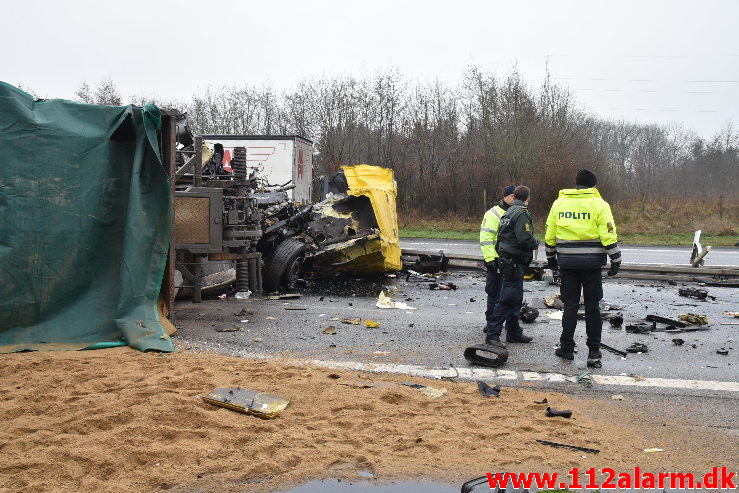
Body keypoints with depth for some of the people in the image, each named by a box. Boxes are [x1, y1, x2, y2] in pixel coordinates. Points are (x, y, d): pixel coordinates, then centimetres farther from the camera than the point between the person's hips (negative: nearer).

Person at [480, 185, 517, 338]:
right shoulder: (493, 214, -6)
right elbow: (486, 238, -13)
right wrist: (490, 258, -19)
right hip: (497, 261, -6)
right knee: (494, 293, -1)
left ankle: (511, 322, 21)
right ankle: (491, 323, 9)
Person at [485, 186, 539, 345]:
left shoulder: (508, 212, 15)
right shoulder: (522, 213, -14)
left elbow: (500, 236, 16)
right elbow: (525, 238, -23)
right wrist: (536, 243, -3)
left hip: (506, 259, 10)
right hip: (514, 263, -10)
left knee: (516, 298, 17)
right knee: (507, 299, -8)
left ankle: (514, 333, 25)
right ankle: (493, 334, -6)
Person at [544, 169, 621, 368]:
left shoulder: (558, 203, 6)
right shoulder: (599, 204, -4)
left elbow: (549, 235, 10)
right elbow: (609, 236, -10)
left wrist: (551, 258, 20)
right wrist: (616, 261, -3)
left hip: (567, 262, 2)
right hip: (592, 262, -2)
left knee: (570, 305, 9)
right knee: (592, 306, 5)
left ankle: (567, 348, 13)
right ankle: (594, 353, 7)